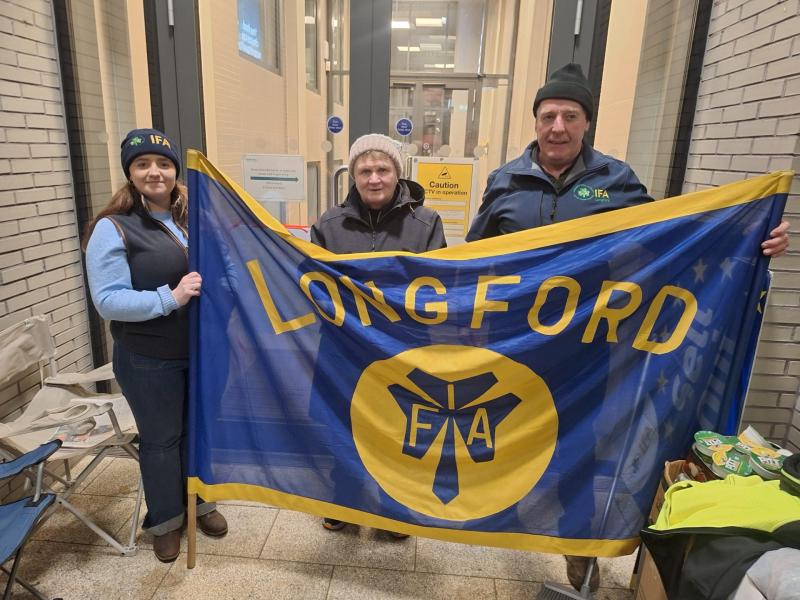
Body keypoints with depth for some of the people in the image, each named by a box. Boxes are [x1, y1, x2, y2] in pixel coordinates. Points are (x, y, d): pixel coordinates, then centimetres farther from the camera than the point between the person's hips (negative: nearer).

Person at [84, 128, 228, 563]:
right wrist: (169, 298, -27)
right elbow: (107, 300, -18)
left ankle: (199, 503, 42)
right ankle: (166, 519, 35)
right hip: (149, 361, -4)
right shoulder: (113, 228, -12)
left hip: (203, 350, 5)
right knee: (161, 439, 13)